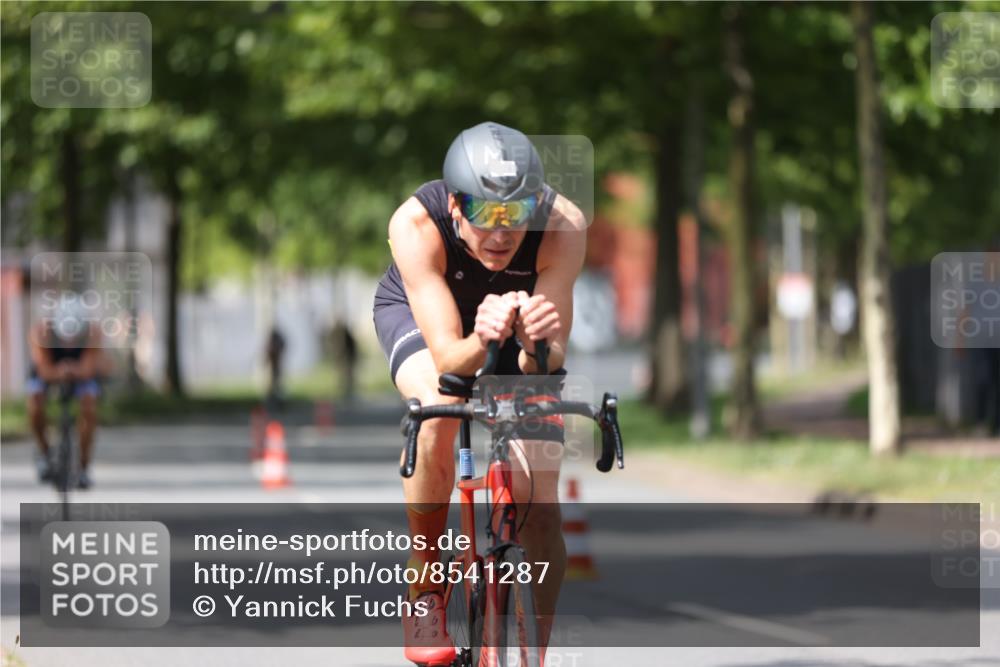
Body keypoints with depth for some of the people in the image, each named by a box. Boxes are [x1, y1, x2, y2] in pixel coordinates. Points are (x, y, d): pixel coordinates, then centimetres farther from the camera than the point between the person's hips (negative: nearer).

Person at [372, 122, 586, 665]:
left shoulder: (561, 227, -36)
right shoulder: (415, 224, -38)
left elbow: (549, 363, -36)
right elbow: (447, 359, -41)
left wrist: (538, 346, -59)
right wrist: (480, 341, -63)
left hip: (517, 323, 2)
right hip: (417, 314, -2)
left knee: (541, 513, -9)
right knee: (441, 414, -35)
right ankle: (425, 594, -18)